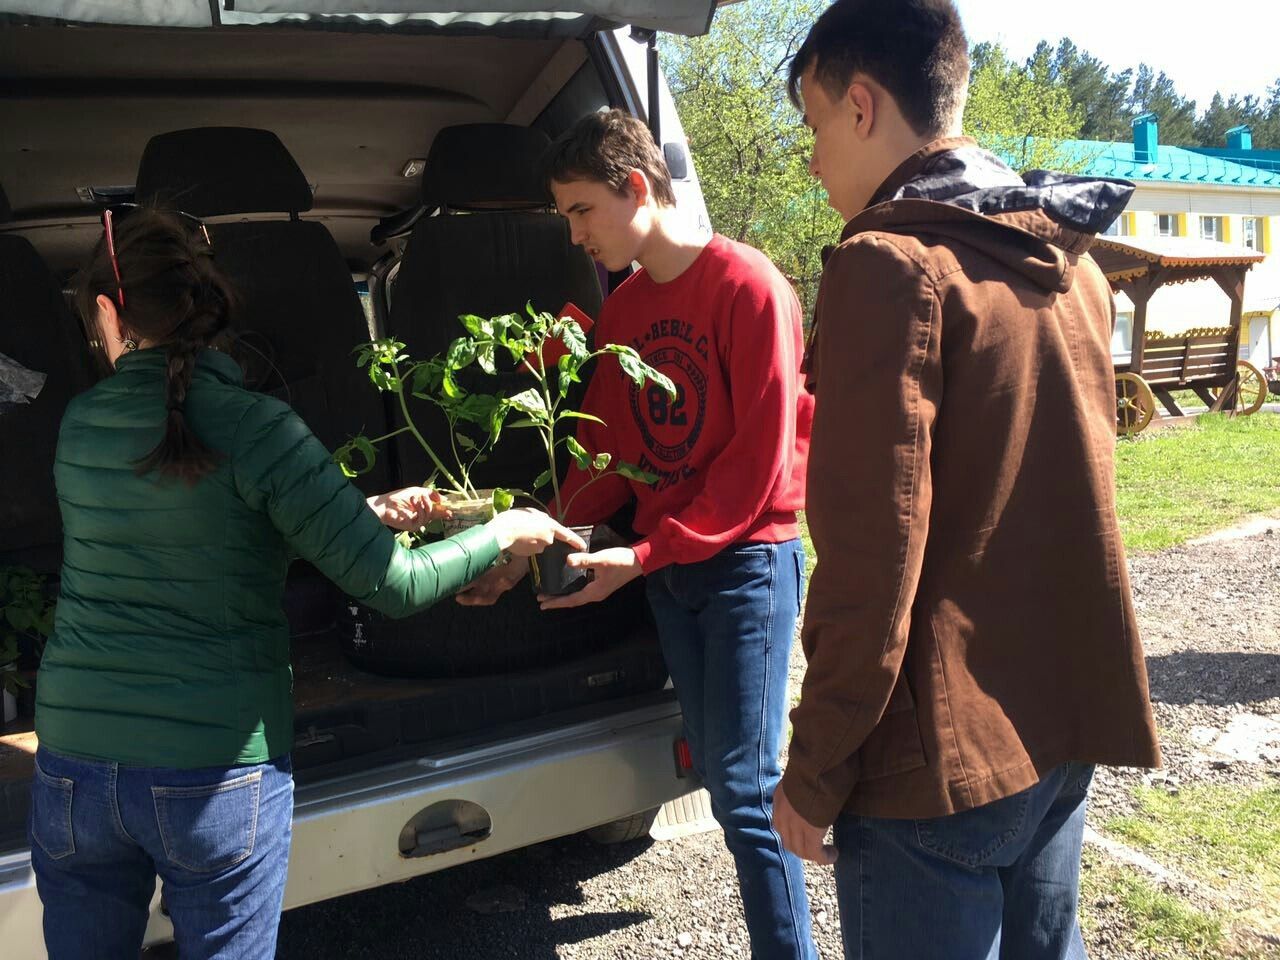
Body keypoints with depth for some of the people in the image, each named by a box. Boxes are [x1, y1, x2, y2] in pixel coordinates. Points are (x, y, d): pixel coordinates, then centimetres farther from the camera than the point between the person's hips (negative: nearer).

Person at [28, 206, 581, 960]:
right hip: (217, 775, -4)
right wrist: (505, 532, -2)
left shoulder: (79, 426, 0)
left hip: (74, 764, 4)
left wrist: (368, 512, 10)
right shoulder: (253, 428, -16)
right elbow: (392, 586, -17)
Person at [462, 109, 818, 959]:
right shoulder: (622, 308, 10)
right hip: (666, 566, 7)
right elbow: (606, 453, 10)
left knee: (746, 790, -4)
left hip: (746, 559, -7)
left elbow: (759, 457, -16)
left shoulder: (748, 286, -13)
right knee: (719, 771, 13)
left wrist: (645, 554, -17)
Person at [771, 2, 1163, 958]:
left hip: (942, 753, -8)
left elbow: (871, 554, -20)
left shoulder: (890, 263, -16)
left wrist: (814, 772, -12)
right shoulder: (1068, 262, 9)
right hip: (1066, 719, 8)